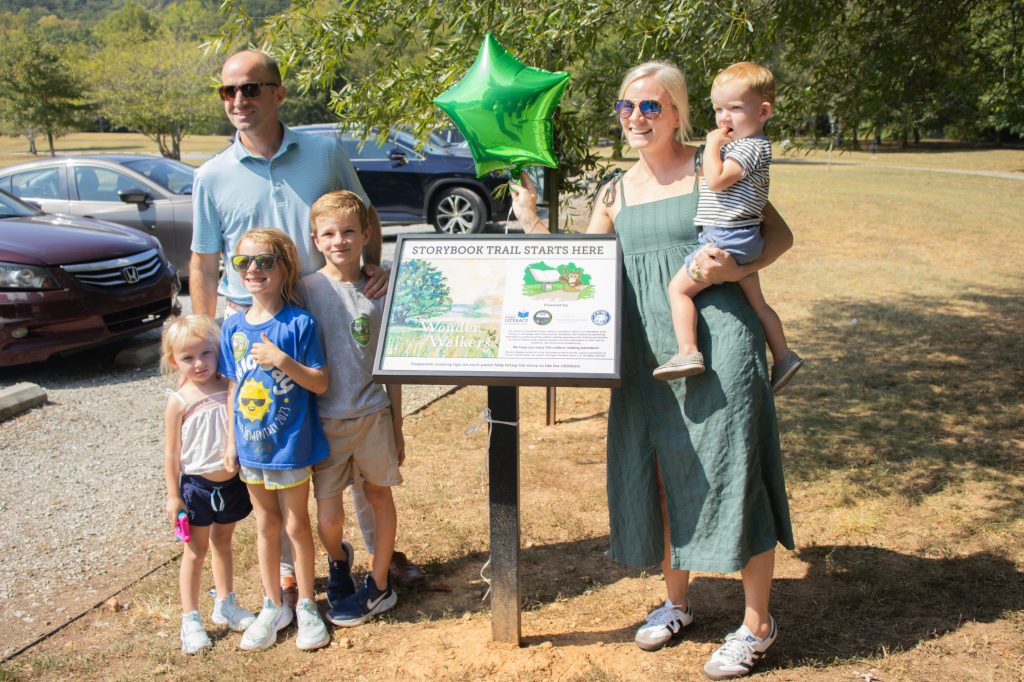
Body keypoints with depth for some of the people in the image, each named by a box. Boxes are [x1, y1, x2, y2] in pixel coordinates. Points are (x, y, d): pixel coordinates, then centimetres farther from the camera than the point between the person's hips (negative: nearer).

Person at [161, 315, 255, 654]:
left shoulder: (230, 388, -5)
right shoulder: (179, 401, -13)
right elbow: (172, 453, -7)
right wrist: (173, 495, -5)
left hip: (232, 482, 3)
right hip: (197, 486, -3)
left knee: (223, 542, 20)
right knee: (195, 550, 9)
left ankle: (225, 605, 36)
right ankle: (190, 620, 21)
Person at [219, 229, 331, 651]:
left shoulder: (299, 323, -14)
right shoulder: (233, 327, 0)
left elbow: (320, 383, -14)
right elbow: (233, 387, 6)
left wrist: (281, 360, -28)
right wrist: (231, 440, 7)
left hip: (291, 444, -4)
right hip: (251, 445, 4)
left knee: (296, 525, 10)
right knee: (265, 526, 17)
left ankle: (306, 605, 27)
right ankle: (273, 606, 32)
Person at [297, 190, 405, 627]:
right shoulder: (305, 289, -5)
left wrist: (397, 428, 6)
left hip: (373, 414, 1)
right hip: (324, 420, -1)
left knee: (379, 494, 13)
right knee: (328, 517, 0)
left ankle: (378, 586, 31)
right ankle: (338, 559, 35)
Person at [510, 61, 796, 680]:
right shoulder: (616, 193, 14)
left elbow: (781, 235, 3)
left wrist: (738, 267, -15)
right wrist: (532, 222, 6)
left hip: (716, 343, -5)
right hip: (648, 351, 5)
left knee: (729, 472, -1)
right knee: (659, 474, 13)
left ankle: (757, 623, 17)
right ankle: (677, 600, 35)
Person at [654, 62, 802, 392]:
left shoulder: (751, 146, -14)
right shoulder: (741, 144, 16)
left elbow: (716, 179, -26)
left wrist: (712, 144, -13)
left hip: (726, 239, -11)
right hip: (741, 240, 11)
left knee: (678, 288, -10)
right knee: (756, 301, 20)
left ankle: (688, 352, -16)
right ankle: (783, 356, 29)